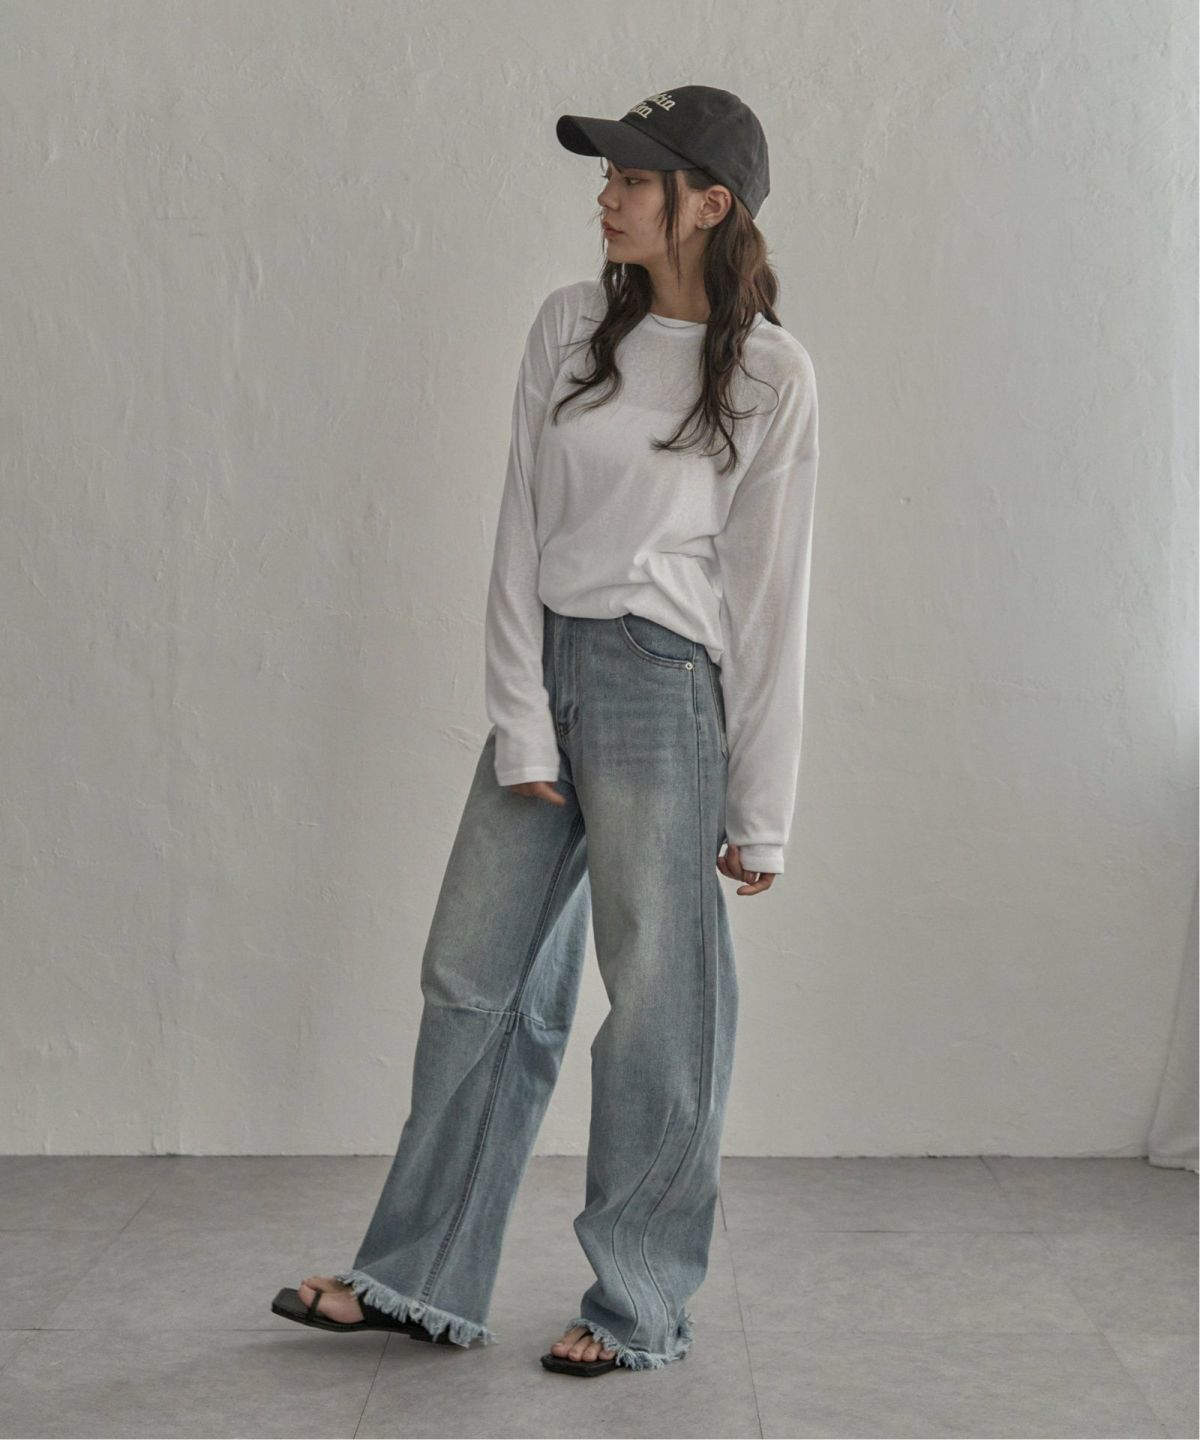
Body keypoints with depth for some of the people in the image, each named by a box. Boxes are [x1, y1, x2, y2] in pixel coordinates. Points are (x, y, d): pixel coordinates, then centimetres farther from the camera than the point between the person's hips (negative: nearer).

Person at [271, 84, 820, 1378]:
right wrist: (521, 727, -4)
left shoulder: (769, 375, -5)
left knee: (659, 1003, 2)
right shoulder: (571, 327, 6)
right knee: (474, 977, 10)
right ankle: (420, 1280, 24)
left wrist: (760, 811, -4)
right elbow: (521, 532, 4)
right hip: (546, 669, 5)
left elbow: (770, 602, -4)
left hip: (663, 689, -5)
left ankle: (640, 1306, 19)